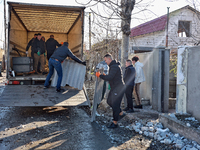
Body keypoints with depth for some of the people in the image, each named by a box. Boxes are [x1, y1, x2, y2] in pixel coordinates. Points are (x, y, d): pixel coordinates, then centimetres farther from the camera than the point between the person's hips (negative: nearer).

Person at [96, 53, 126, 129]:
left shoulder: (114, 67, -19)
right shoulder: (112, 66, 15)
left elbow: (110, 77, -28)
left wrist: (100, 75, -17)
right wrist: (105, 76, 8)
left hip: (118, 89, -11)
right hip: (114, 88, 11)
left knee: (115, 105, -4)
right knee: (109, 101, 18)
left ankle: (115, 123, 7)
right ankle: (121, 113, 28)